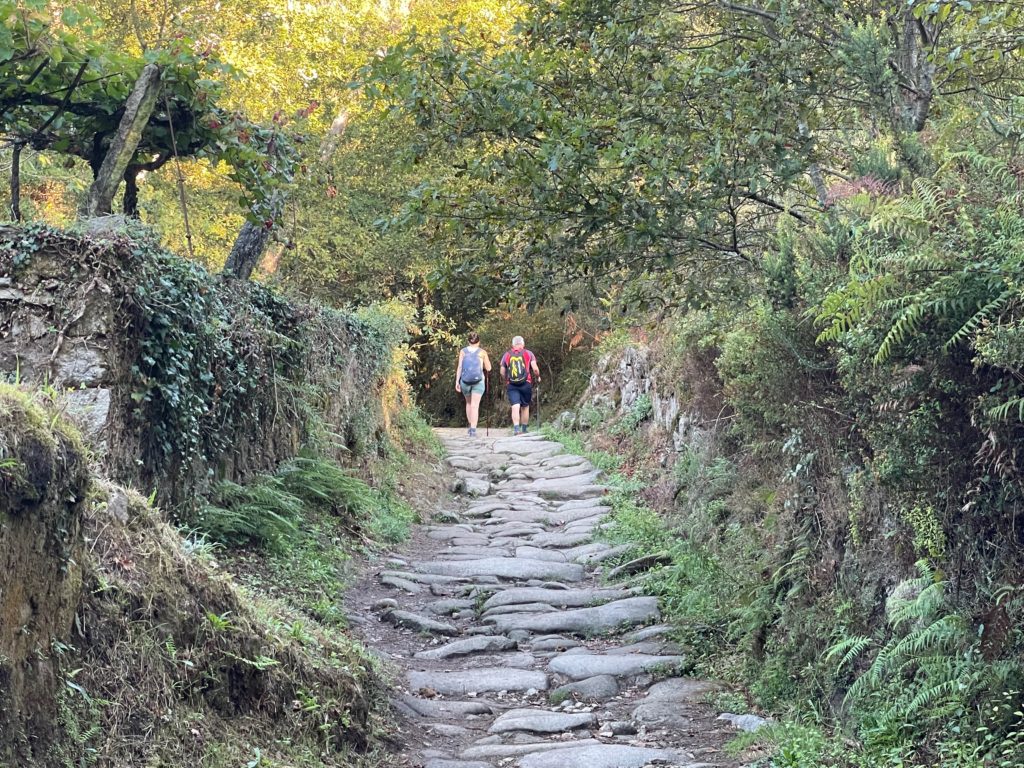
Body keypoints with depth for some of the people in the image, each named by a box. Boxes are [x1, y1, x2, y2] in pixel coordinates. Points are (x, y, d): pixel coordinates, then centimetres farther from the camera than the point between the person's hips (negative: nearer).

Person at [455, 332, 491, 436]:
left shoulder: (463, 351, 4)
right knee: (475, 405, -5)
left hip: (465, 381, 2)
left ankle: (470, 426, 23)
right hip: (479, 381, -2)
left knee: (468, 403, 22)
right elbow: (488, 368, 7)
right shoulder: (482, 352, 1)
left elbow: (459, 367, -2)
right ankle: (473, 429, -15)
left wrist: (457, 381, -1)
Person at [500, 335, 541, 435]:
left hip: (512, 385, 0)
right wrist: (537, 377, 13)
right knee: (525, 407, 13)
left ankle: (516, 428, -25)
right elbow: (535, 369, -5)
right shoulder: (528, 354, 5)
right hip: (526, 384, 0)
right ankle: (524, 429, 20)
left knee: (515, 407, -8)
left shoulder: (506, 355, 9)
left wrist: (506, 381, 28)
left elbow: (502, 372, 10)